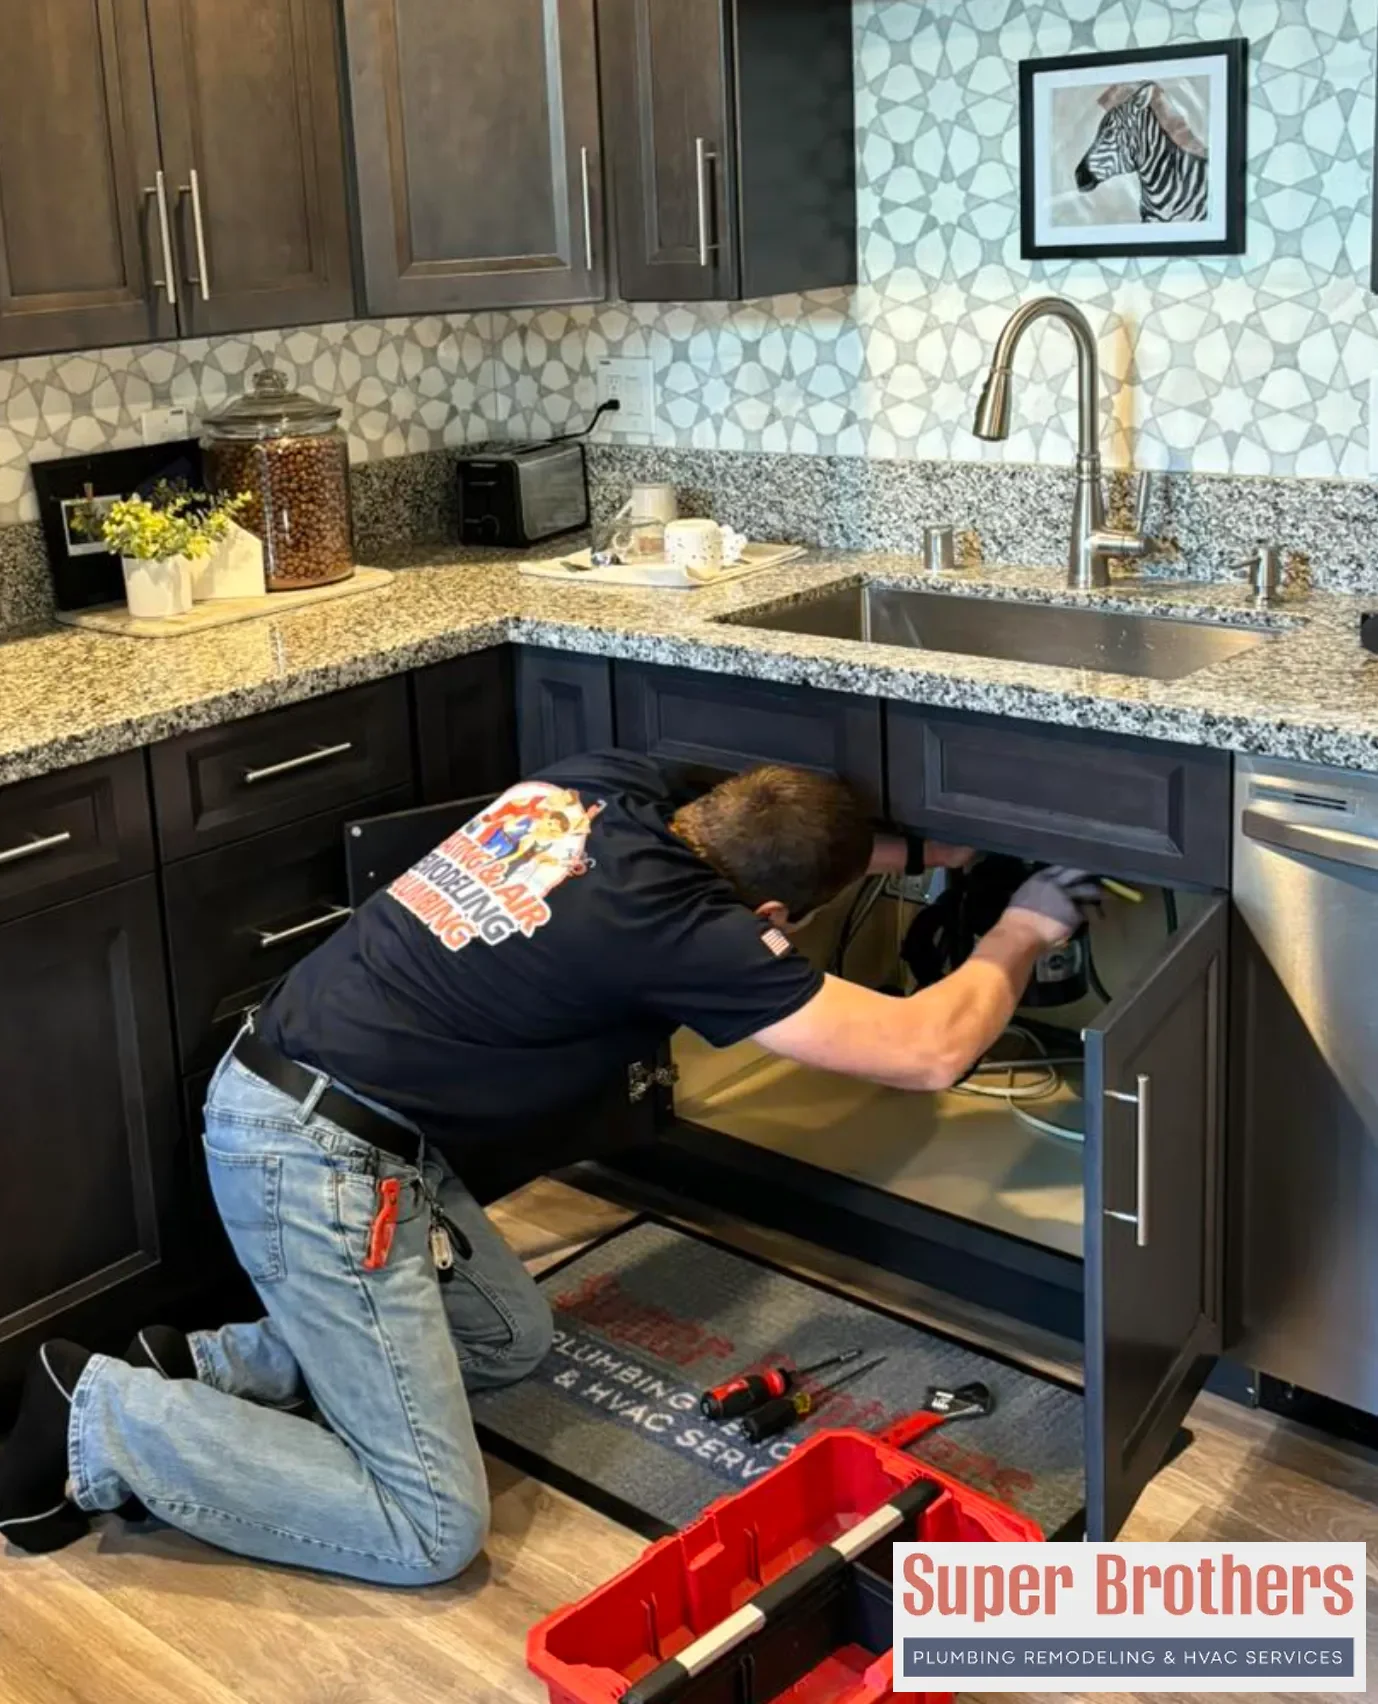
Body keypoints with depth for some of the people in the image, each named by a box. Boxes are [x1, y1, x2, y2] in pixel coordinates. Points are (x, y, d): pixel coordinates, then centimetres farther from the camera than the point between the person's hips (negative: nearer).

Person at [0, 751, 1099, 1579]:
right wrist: (1021, 934, 2)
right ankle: (98, 1422, 1)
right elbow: (929, 1053, -15)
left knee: (509, 1338, 23)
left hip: (320, 1110, 10)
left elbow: (765, 844, 26)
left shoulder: (616, 785, 2)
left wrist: (915, 854, 25)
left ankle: (209, 1365, 17)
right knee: (430, 1532, -3)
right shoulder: (676, 923, -20)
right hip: (317, 1162, -10)